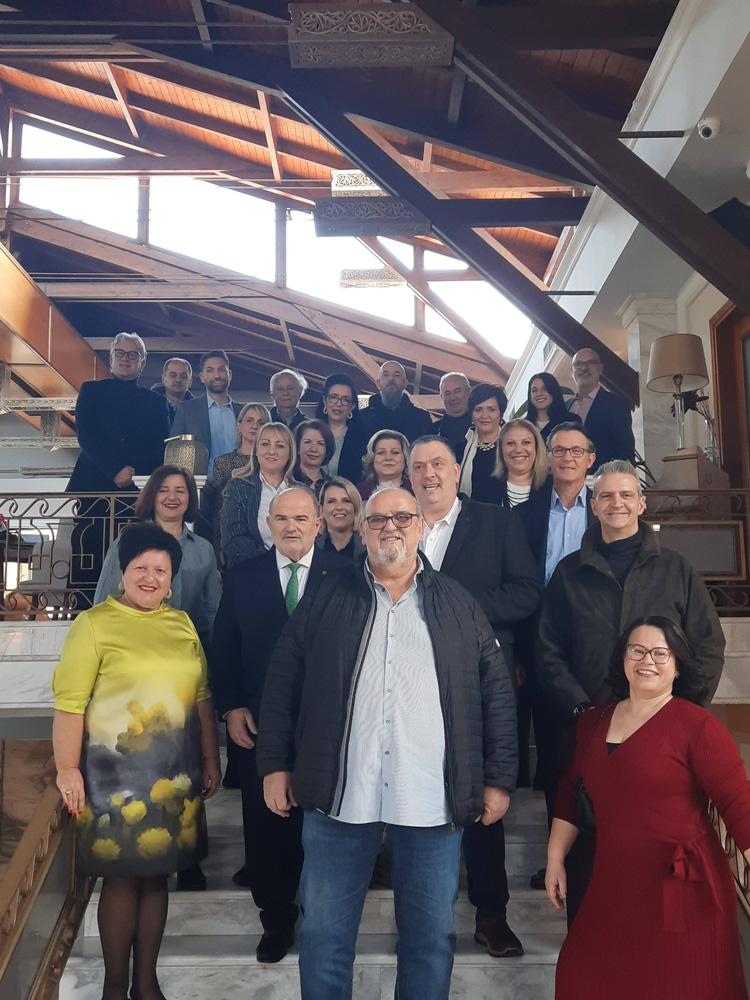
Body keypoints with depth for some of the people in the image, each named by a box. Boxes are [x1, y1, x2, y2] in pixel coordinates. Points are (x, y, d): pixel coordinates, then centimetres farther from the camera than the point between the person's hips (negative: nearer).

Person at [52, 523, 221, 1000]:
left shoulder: (182, 624, 8)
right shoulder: (94, 623, -6)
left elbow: (202, 696, 11)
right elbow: (70, 702, -10)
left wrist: (211, 759, 11)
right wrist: (68, 769, -13)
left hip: (174, 775, 4)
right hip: (116, 772, -4)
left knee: (156, 875, 14)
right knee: (121, 877, 7)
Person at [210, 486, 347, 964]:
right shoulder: (242, 578, 3)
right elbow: (224, 650, 5)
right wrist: (231, 707, -4)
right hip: (260, 723, 2)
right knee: (266, 822, 11)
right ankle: (277, 917, 33)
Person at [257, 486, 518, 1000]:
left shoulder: (459, 605, 6)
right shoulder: (327, 599, 5)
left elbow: (497, 692, 7)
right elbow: (283, 682, 6)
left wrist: (499, 779, 3)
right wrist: (275, 764, 2)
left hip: (433, 803, 1)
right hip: (339, 799, 0)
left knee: (432, 937, 12)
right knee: (325, 935, 11)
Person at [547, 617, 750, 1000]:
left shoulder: (697, 725, -11)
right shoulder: (593, 722, 8)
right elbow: (571, 792, 15)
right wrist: (555, 858, 13)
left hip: (682, 892, -5)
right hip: (611, 889, 6)